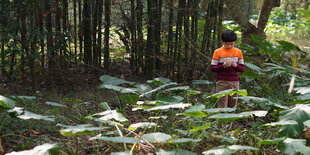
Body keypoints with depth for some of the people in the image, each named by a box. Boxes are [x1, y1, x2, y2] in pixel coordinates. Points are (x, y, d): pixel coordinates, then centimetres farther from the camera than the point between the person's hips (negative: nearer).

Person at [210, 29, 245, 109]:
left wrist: (236, 65, -14)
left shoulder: (238, 52, 7)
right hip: (222, 82, -3)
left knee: (232, 106, 8)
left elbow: (242, 69, 7)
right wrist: (223, 66, -19)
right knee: (222, 106, -7)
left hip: (234, 82, 3)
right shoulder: (218, 52, -2)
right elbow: (212, 68, -4)